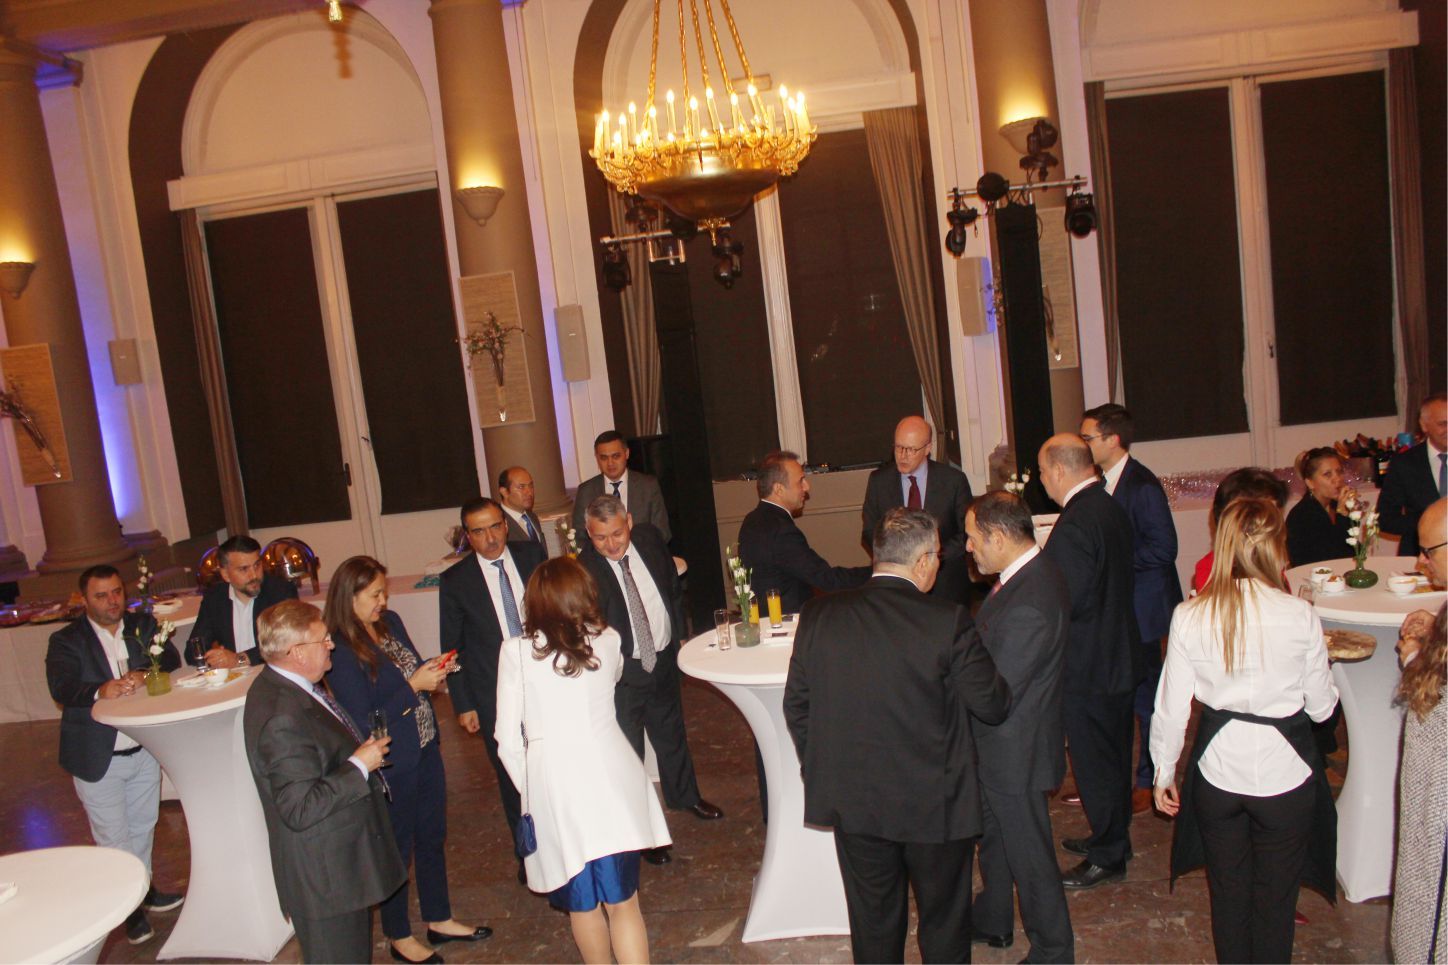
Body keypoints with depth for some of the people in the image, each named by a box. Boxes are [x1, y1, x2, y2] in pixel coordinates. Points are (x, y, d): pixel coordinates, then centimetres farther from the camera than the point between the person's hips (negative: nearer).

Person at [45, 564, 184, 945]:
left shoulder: (144, 626, 2)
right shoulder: (66, 641, -8)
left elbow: (171, 661, -7)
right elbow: (60, 687, -22)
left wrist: (144, 676, -28)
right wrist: (101, 691, -41)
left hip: (144, 749, 4)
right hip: (97, 757, -4)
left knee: (143, 827, 21)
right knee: (113, 838, 5)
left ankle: (143, 888, 40)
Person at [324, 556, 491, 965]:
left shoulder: (391, 623, 0)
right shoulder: (341, 652, -22)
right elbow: (363, 722, -22)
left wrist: (435, 670, -6)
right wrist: (413, 686, -24)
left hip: (424, 748, 7)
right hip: (391, 765, -7)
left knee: (432, 837, 21)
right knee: (397, 848, 12)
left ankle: (439, 920, 41)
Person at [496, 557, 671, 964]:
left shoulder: (516, 652, -6)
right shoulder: (609, 641, -1)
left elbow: (508, 739, -2)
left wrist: (529, 788, 12)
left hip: (552, 783, -1)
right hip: (609, 779, 1)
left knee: (582, 903, 18)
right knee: (623, 901, 10)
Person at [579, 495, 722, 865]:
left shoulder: (649, 538, -6)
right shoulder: (583, 570, -22)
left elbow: (673, 587, 8)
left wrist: (681, 635, 10)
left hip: (664, 658, 5)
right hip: (621, 672, -5)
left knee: (672, 733, 25)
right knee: (628, 751, 6)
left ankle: (684, 796, 50)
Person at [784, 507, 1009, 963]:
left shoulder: (818, 616, -8)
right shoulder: (948, 621, -19)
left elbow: (796, 706, 0)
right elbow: (993, 705, -11)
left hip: (853, 804, 3)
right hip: (935, 803, -3)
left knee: (874, 924, 20)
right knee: (945, 924, 20)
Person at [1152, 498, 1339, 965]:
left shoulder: (1189, 616, -12)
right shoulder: (1300, 616, -15)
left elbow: (1171, 707, -6)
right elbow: (1321, 706, -3)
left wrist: (1164, 773, 8)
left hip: (1217, 771, 2)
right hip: (1284, 771, -1)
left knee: (1228, 891, 20)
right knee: (1275, 898, 16)